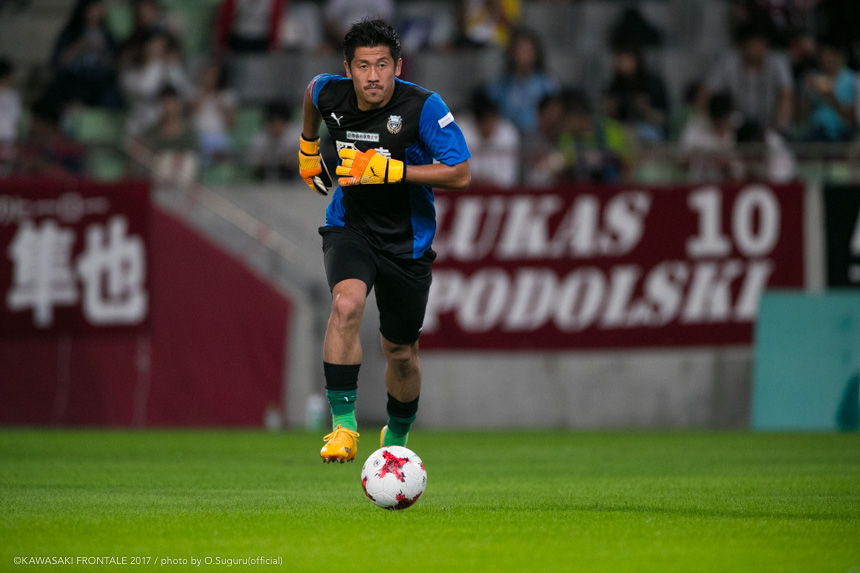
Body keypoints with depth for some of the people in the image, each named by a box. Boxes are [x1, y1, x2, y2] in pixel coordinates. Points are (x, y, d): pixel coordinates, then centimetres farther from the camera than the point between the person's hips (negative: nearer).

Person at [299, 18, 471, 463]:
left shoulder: (424, 107, -22)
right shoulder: (329, 94, -11)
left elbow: (460, 174, -22)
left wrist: (389, 171, -29)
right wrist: (308, 147, 20)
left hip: (406, 240, -1)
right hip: (349, 228, 1)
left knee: (400, 352, 12)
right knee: (346, 304, -31)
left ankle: (397, 438, 41)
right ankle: (343, 426, -28)